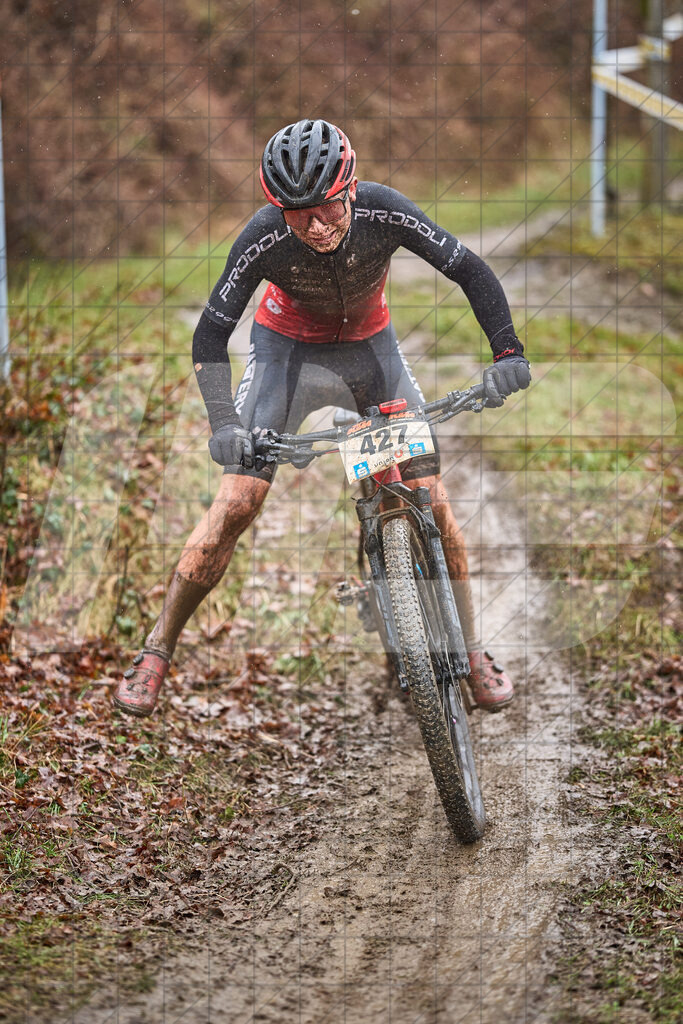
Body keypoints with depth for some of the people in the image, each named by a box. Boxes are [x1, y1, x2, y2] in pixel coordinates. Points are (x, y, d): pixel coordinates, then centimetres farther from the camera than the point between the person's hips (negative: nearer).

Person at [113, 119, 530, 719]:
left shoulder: (383, 213, -30)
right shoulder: (265, 240, -31)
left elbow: (469, 270, -21)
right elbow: (212, 332, -26)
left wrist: (508, 351, -33)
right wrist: (222, 422, -40)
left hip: (370, 345, 2)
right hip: (289, 348, -1)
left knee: (431, 498, -5)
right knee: (236, 504, -12)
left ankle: (472, 651, 12)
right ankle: (157, 651, 0)